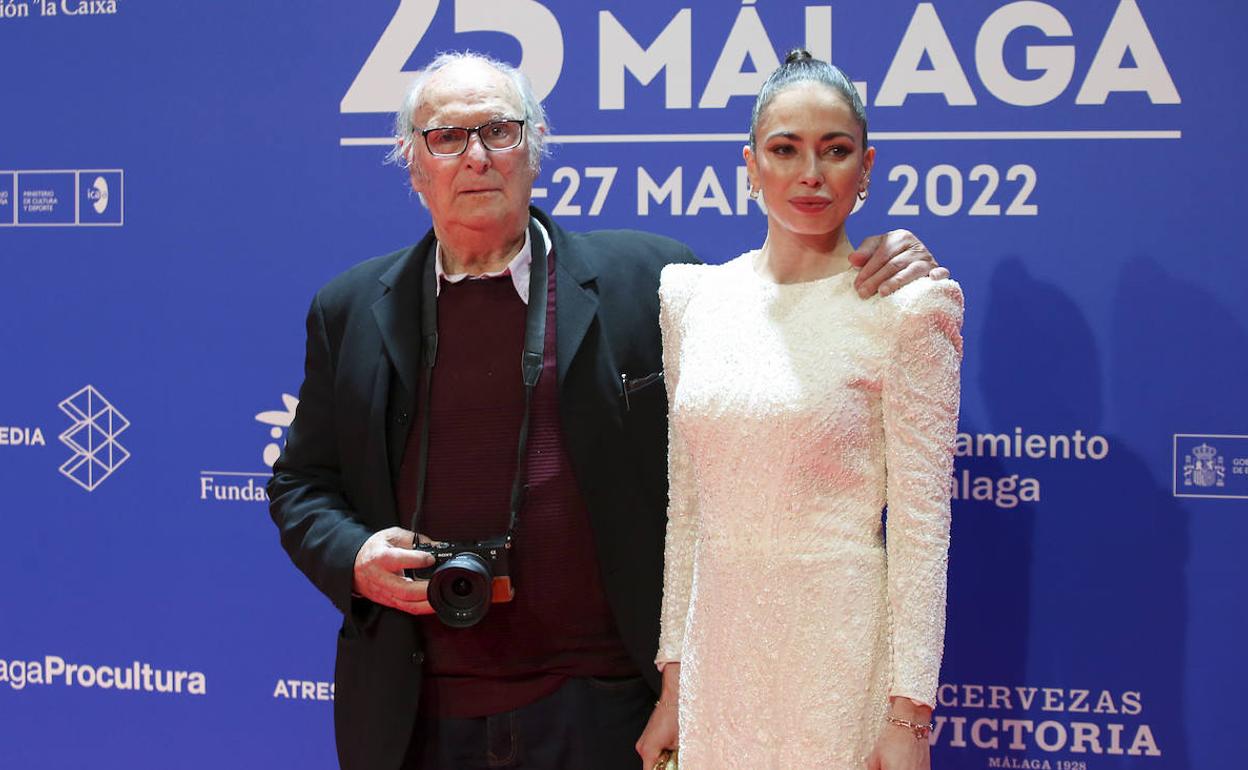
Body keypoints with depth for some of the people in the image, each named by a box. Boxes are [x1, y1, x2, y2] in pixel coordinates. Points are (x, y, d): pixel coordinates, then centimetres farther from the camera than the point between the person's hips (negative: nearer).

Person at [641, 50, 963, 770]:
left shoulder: (902, 310, -8)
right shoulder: (696, 297, 6)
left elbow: (920, 522, -10)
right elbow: (686, 504, 8)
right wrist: (674, 683, 7)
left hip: (841, 652, -4)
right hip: (719, 647, 4)